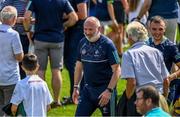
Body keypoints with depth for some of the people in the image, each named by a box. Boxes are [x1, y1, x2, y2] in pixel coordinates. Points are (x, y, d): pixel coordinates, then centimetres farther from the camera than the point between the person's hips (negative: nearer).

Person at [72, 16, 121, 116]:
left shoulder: (107, 44, -12)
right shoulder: (82, 43, 6)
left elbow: (117, 70, -14)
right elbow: (79, 66, 17)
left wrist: (109, 91, -21)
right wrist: (75, 87, 14)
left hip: (104, 89, -6)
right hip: (88, 89, 6)